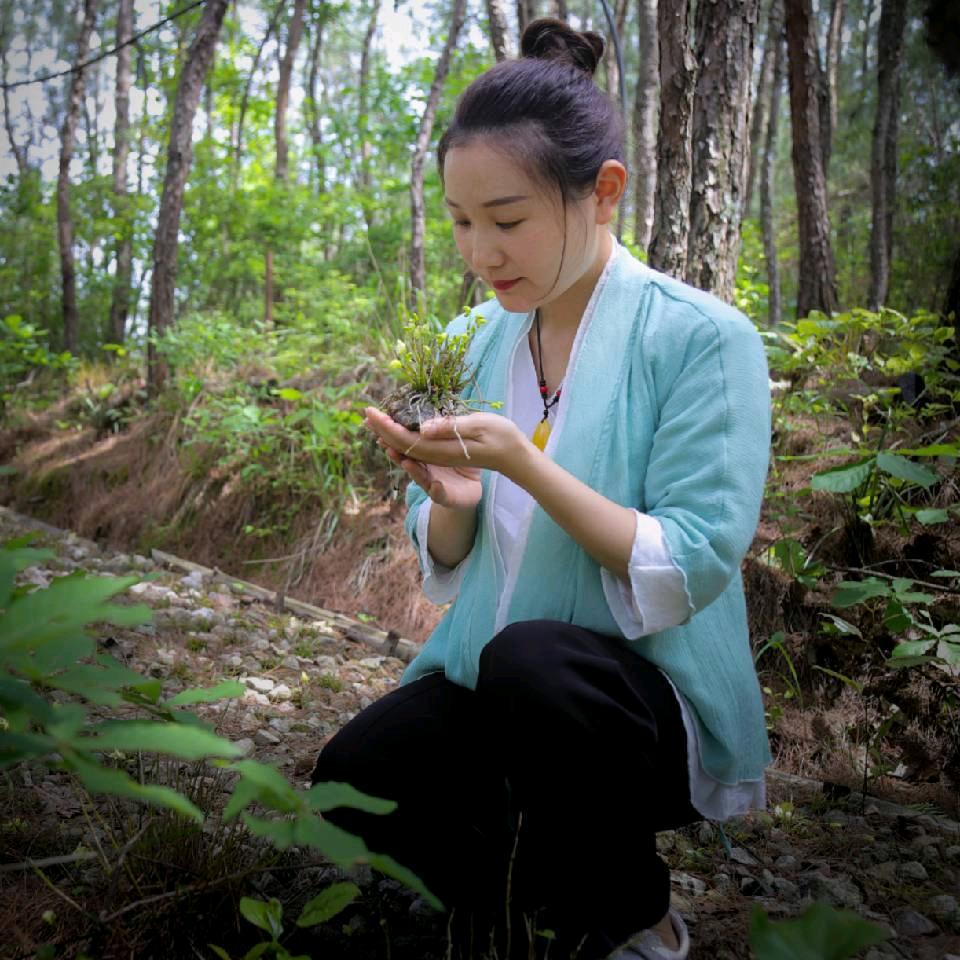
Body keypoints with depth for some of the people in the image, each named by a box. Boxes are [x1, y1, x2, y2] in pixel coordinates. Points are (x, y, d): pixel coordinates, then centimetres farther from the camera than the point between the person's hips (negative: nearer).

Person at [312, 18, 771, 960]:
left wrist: (522, 463, -25)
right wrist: (450, 498, -15)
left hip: (648, 697, -5)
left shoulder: (703, 341, -12)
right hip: (490, 682, 5)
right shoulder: (473, 345, 5)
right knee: (353, 777, -20)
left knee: (529, 660, -35)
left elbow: (688, 574, -17)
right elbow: (446, 562, 9)